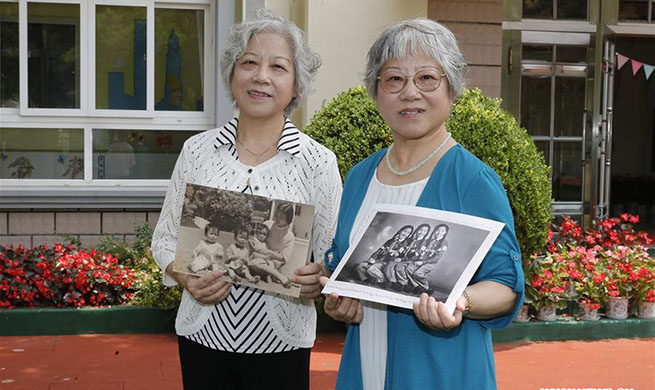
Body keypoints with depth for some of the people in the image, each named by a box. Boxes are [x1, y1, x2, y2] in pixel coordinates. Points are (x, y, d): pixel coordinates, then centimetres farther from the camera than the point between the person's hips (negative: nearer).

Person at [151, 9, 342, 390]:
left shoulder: (318, 162, -5)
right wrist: (185, 277, -11)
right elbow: (166, 238, 8)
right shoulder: (197, 151, 1)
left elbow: (335, 257, -1)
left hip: (281, 343, -1)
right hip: (203, 335, 2)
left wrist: (317, 281, -21)